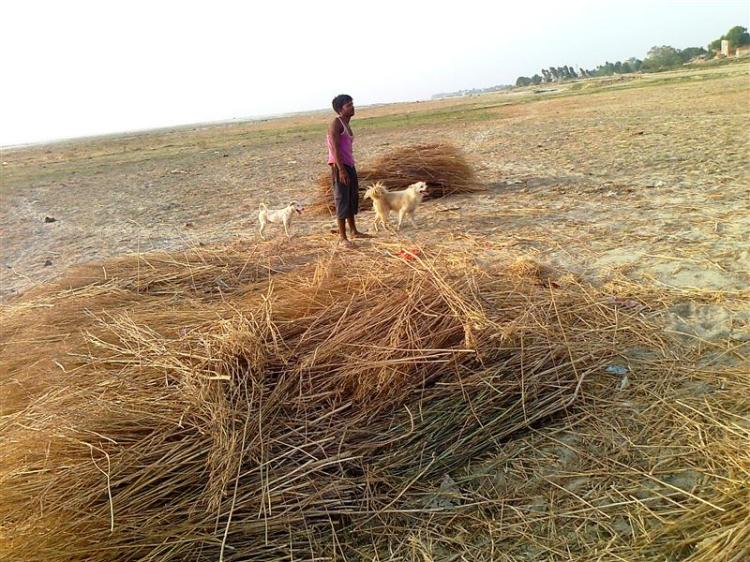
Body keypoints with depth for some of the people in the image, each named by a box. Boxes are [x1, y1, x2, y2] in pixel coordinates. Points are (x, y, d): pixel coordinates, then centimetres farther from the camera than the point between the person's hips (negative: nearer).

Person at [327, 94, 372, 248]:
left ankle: (354, 231, 29)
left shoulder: (346, 124, 18)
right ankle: (342, 237, -1)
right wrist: (341, 169, -24)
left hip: (349, 165, 10)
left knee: (353, 199, 16)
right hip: (339, 166, -10)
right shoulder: (336, 123, -11)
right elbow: (335, 148, -19)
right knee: (342, 201, -7)